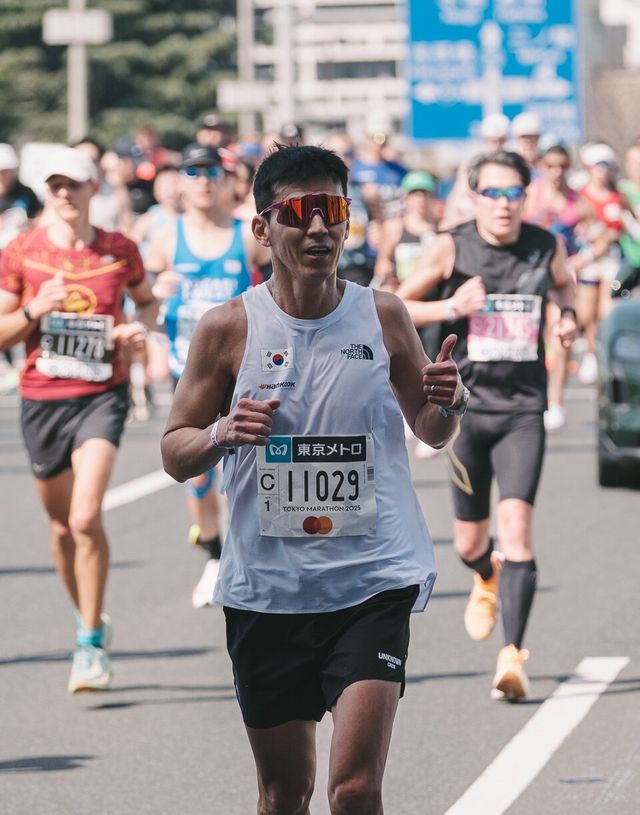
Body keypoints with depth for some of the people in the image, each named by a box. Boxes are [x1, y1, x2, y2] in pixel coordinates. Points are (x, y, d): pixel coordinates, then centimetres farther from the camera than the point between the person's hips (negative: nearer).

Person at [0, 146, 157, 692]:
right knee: (61, 525, 11)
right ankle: (91, 621, 34)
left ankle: (92, 645, -8)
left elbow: (148, 300, 19)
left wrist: (139, 328, -2)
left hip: (102, 396, -2)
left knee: (85, 517, -18)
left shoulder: (120, 251, 0)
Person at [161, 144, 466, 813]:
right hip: (266, 587, 1)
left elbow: (431, 433, 15)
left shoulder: (383, 316, 2)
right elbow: (174, 455, 5)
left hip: (373, 580, -1)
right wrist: (223, 433, -16)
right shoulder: (228, 329, -2)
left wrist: (448, 403, -8)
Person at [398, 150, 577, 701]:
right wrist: (452, 308, -15)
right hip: (467, 405, 0)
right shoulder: (452, 248, -6)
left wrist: (568, 313, 3)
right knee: (469, 543, 11)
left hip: (524, 410, 0)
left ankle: (512, 655, -19)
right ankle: (488, 580, 49)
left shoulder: (547, 248, 0)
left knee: (516, 526, -18)